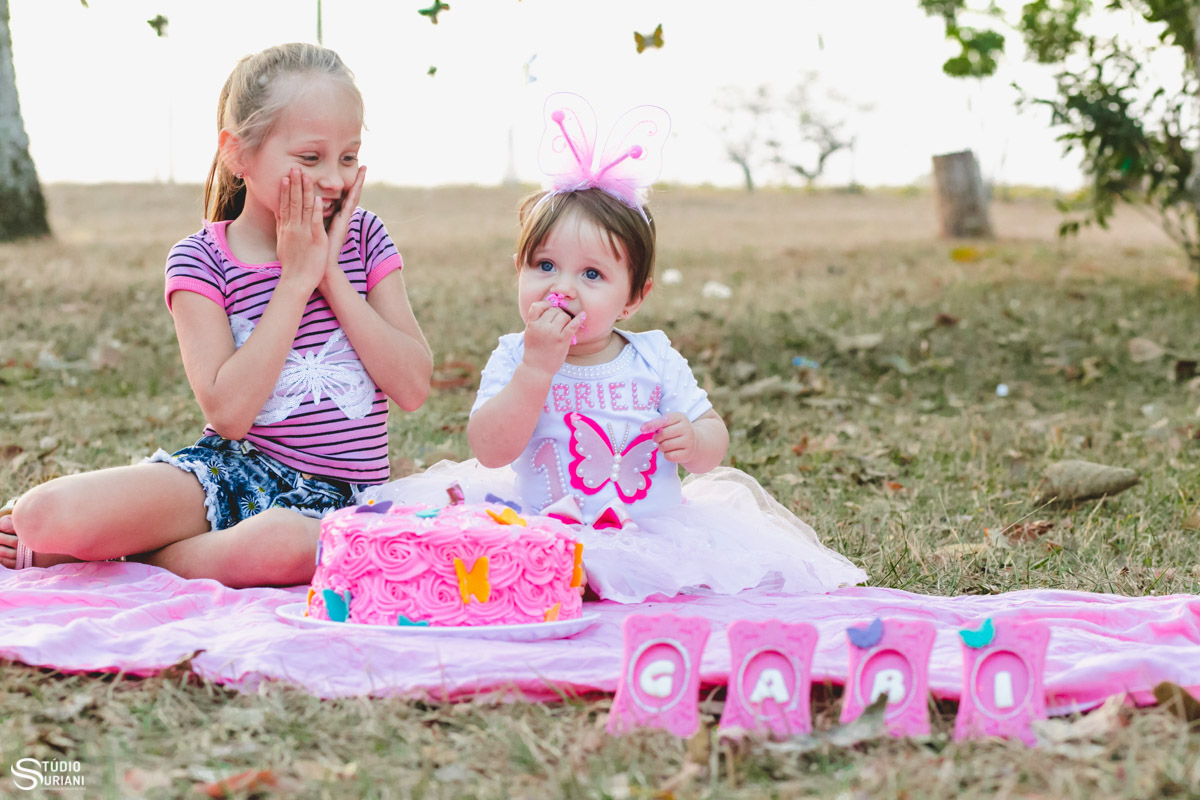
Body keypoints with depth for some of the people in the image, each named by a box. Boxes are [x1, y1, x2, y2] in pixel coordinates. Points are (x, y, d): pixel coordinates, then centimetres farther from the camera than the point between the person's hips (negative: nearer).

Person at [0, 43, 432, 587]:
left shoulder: (364, 238, 4)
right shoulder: (201, 261, -2)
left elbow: (412, 388, -5)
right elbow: (229, 411, -15)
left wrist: (333, 278, -11)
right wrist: (296, 277, -14)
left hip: (334, 498, 1)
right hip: (230, 472, -1)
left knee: (282, 543, -39)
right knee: (47, 512, -28)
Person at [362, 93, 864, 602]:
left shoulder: (654, 360, 3)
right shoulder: (514, 359, -1)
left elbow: (714, 438, 11)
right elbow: (491, 451, -15)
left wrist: (694, 441, -15)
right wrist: (537, 368, -23)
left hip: (653, 533, 3)